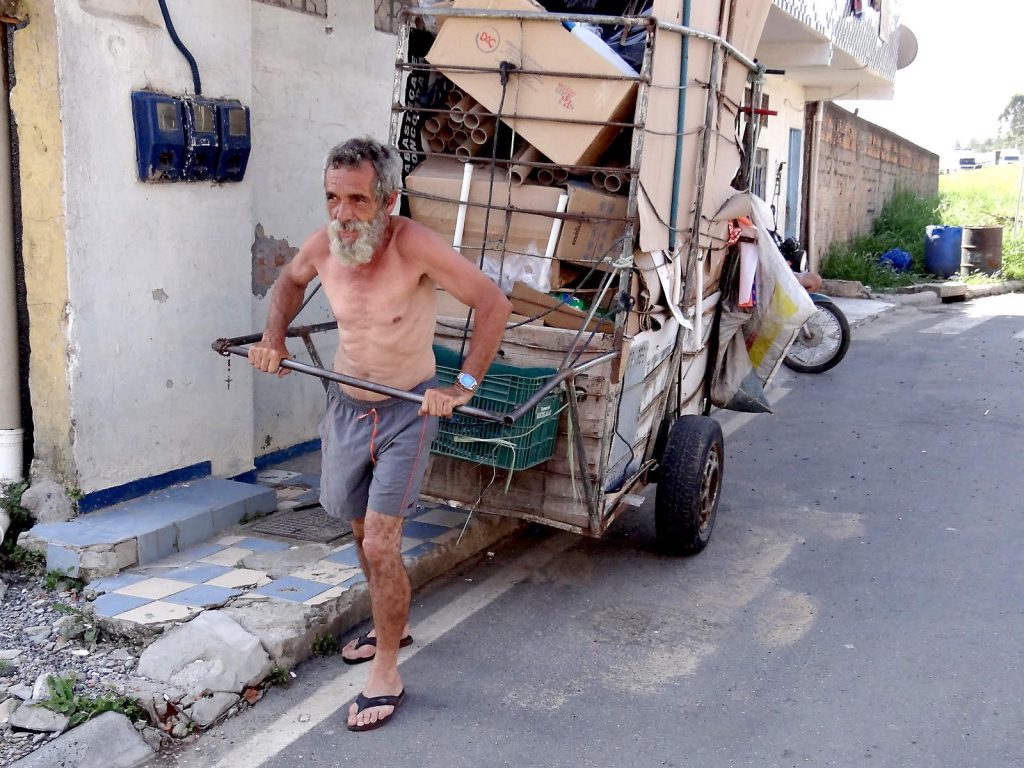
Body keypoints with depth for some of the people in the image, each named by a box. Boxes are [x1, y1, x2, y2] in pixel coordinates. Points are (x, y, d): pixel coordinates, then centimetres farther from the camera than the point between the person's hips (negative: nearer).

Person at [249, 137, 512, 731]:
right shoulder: (324, 244, -11)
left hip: (406, 412, -6)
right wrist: (274, 336, -1)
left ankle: (387, 674, 10)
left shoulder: (414, 246, -26)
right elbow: (291, 280, 14)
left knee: (379, 544, -8)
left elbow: (495, 304, -22)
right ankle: (394, 625, 45)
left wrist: (464, 386, -25)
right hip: (346, 405, 6)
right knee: (364, 531, 20)